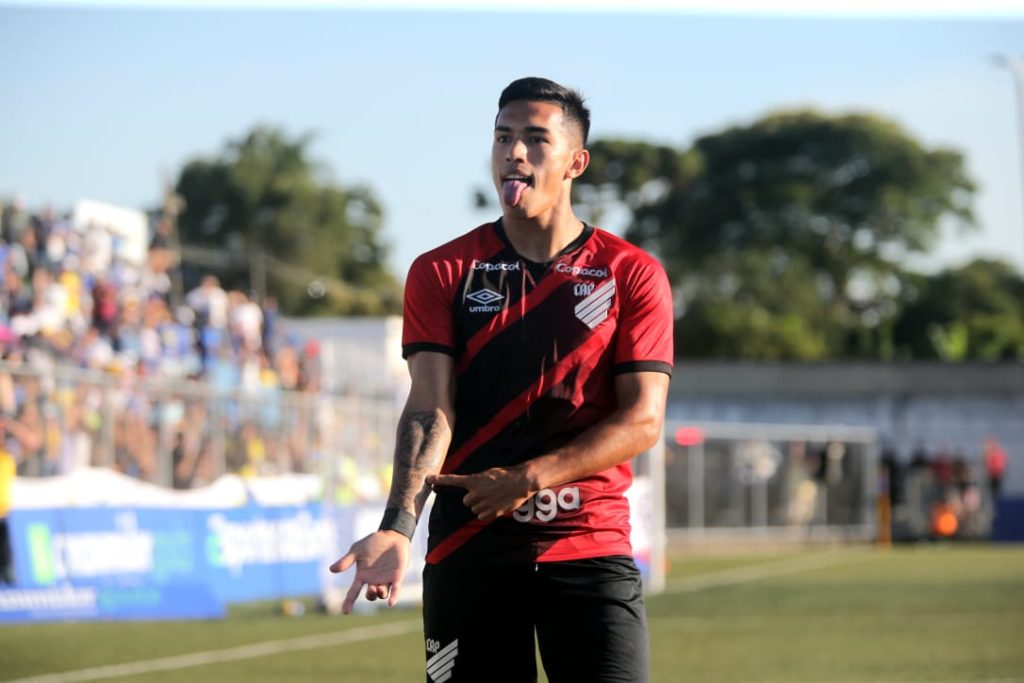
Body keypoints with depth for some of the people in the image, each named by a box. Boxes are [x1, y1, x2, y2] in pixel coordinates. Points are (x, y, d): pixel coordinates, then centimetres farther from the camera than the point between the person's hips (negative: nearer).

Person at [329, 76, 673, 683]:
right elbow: (430, 409, -4)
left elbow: (643, 420, -3)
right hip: (468, 551, 1)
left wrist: (528, 478, -13)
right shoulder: (442, 272, 6)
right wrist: (399, 527, -21)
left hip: (590, 547, -1)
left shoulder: (631, 274, 4)